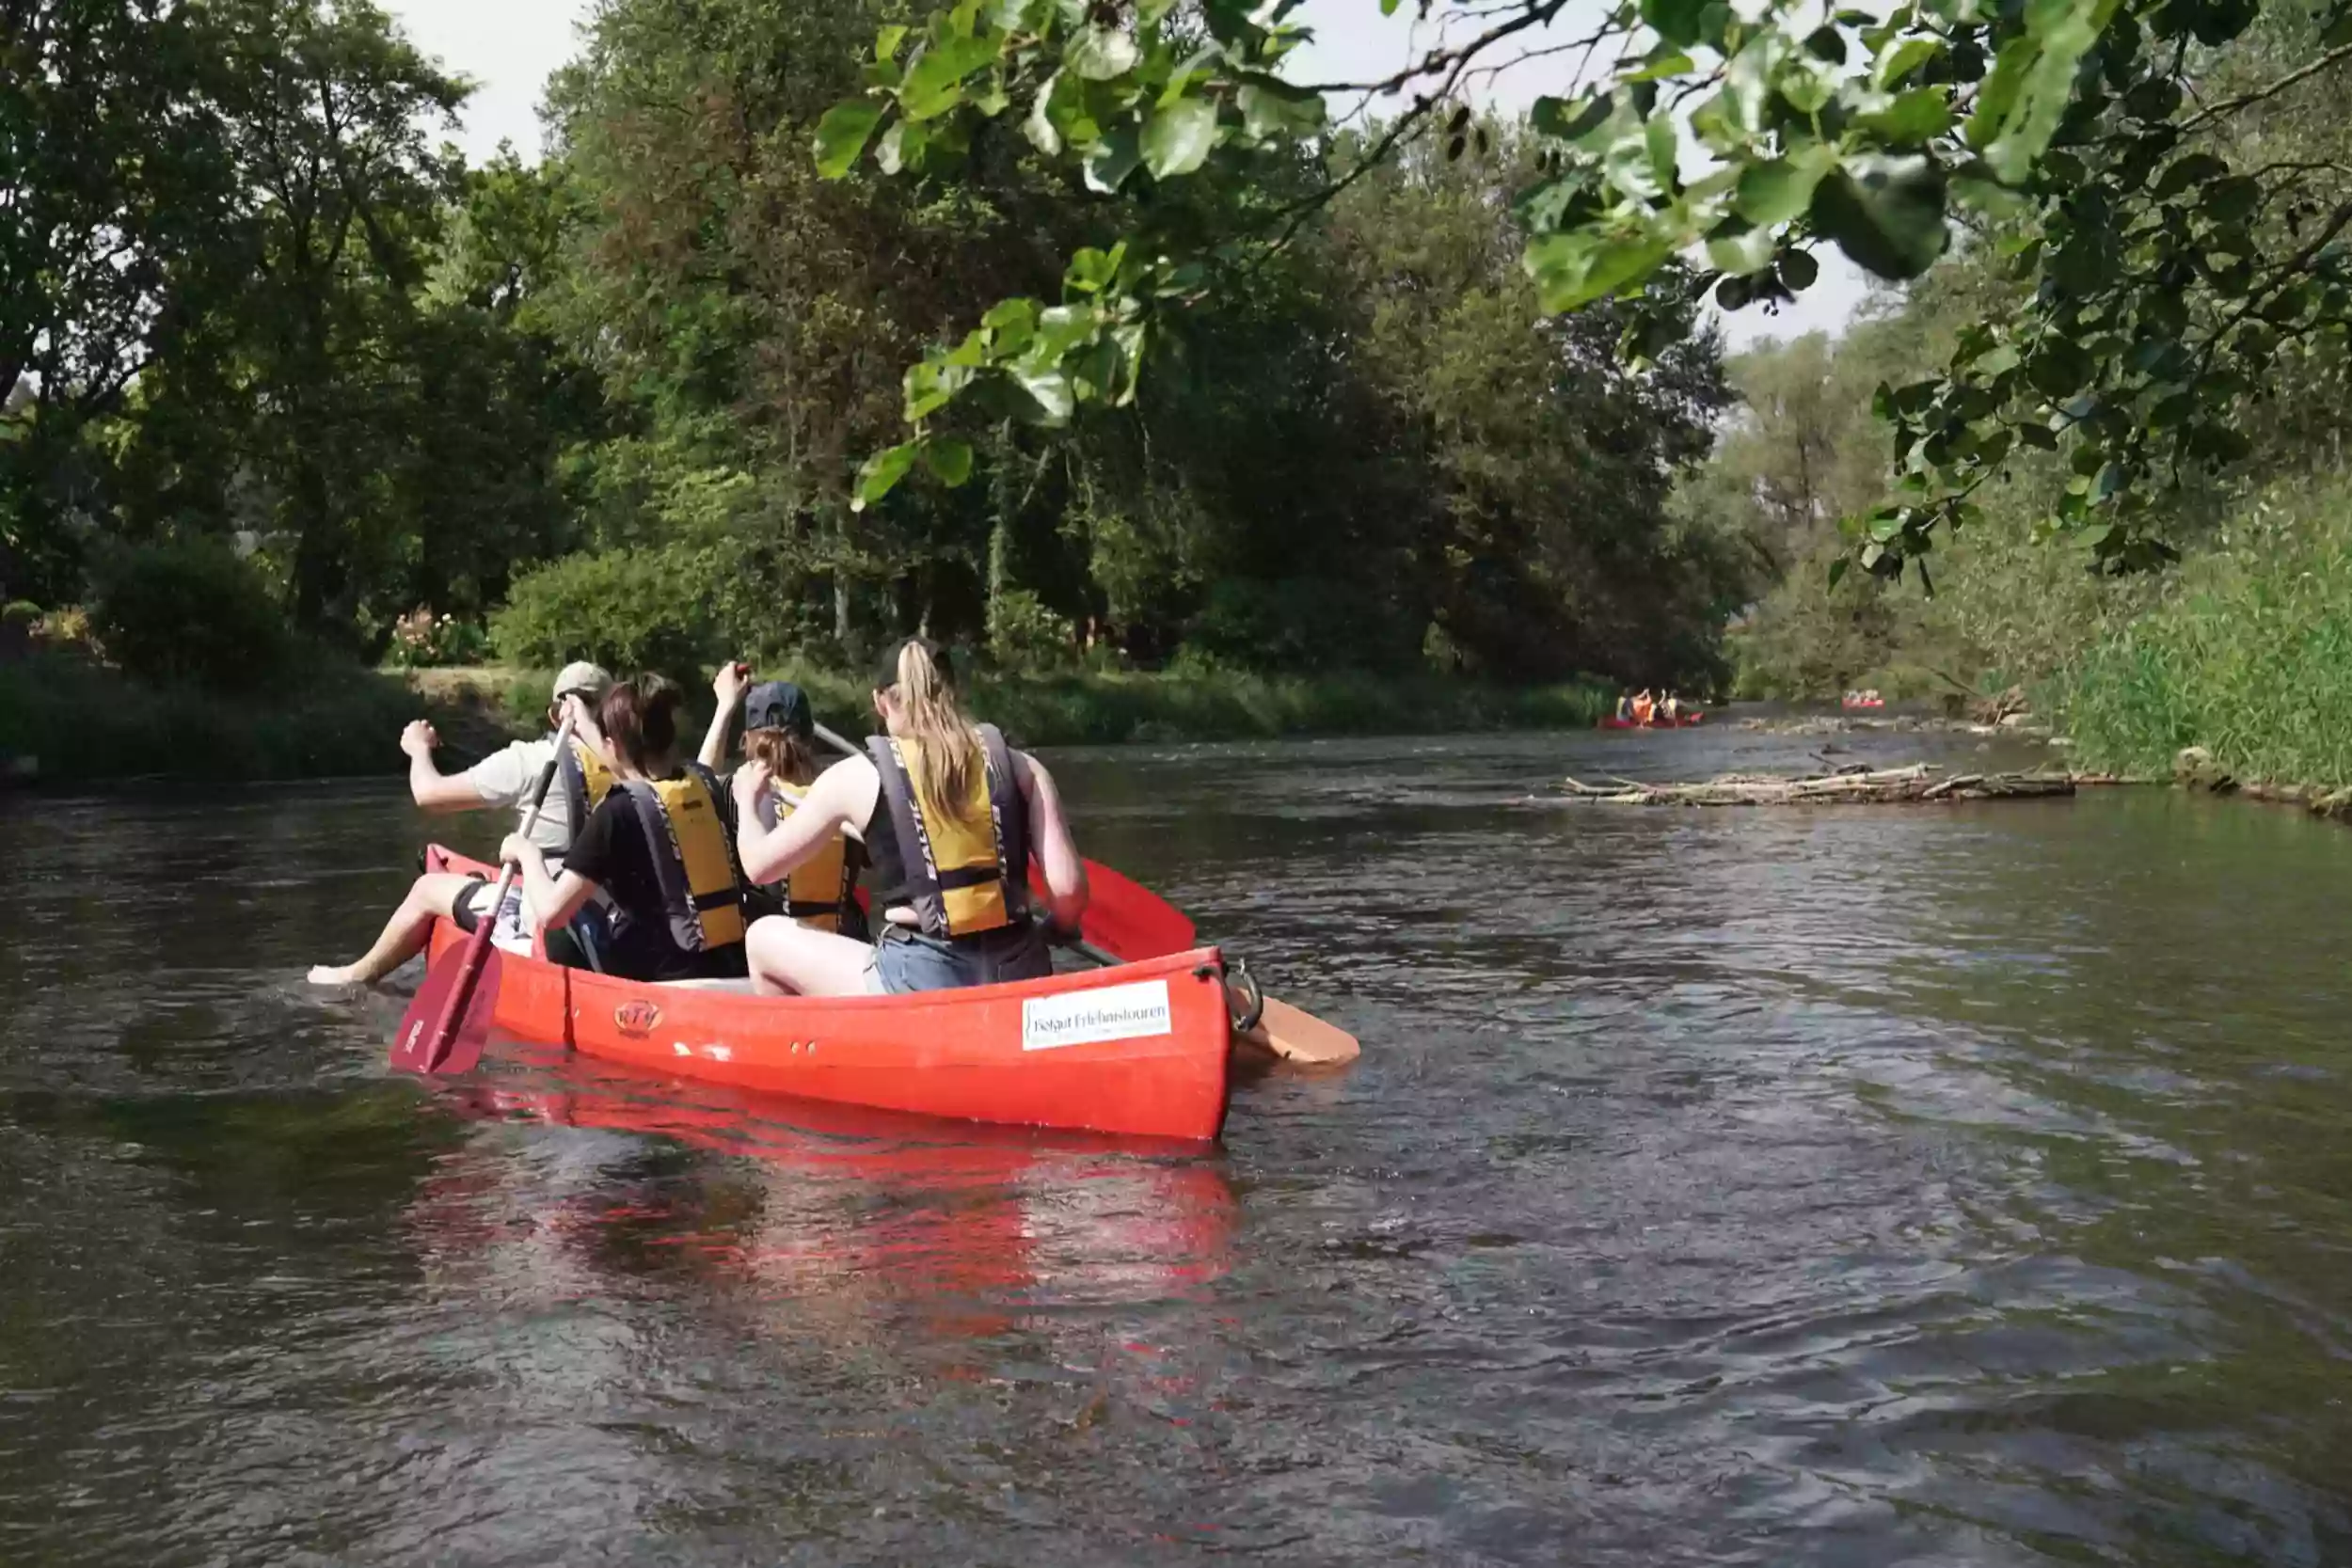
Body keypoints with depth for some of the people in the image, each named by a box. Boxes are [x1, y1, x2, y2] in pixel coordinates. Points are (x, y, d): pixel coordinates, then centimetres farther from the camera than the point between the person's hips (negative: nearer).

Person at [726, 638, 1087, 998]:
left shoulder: (858, 776, 2)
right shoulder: (1021, 766, 6)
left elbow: (759, 865, 11)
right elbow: (1069, 889, -2)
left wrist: (746, 799, 31)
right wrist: (1047, 932, 21)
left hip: (922, 987, -3)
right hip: (1021, 983, 4)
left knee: (765, 939, 19)